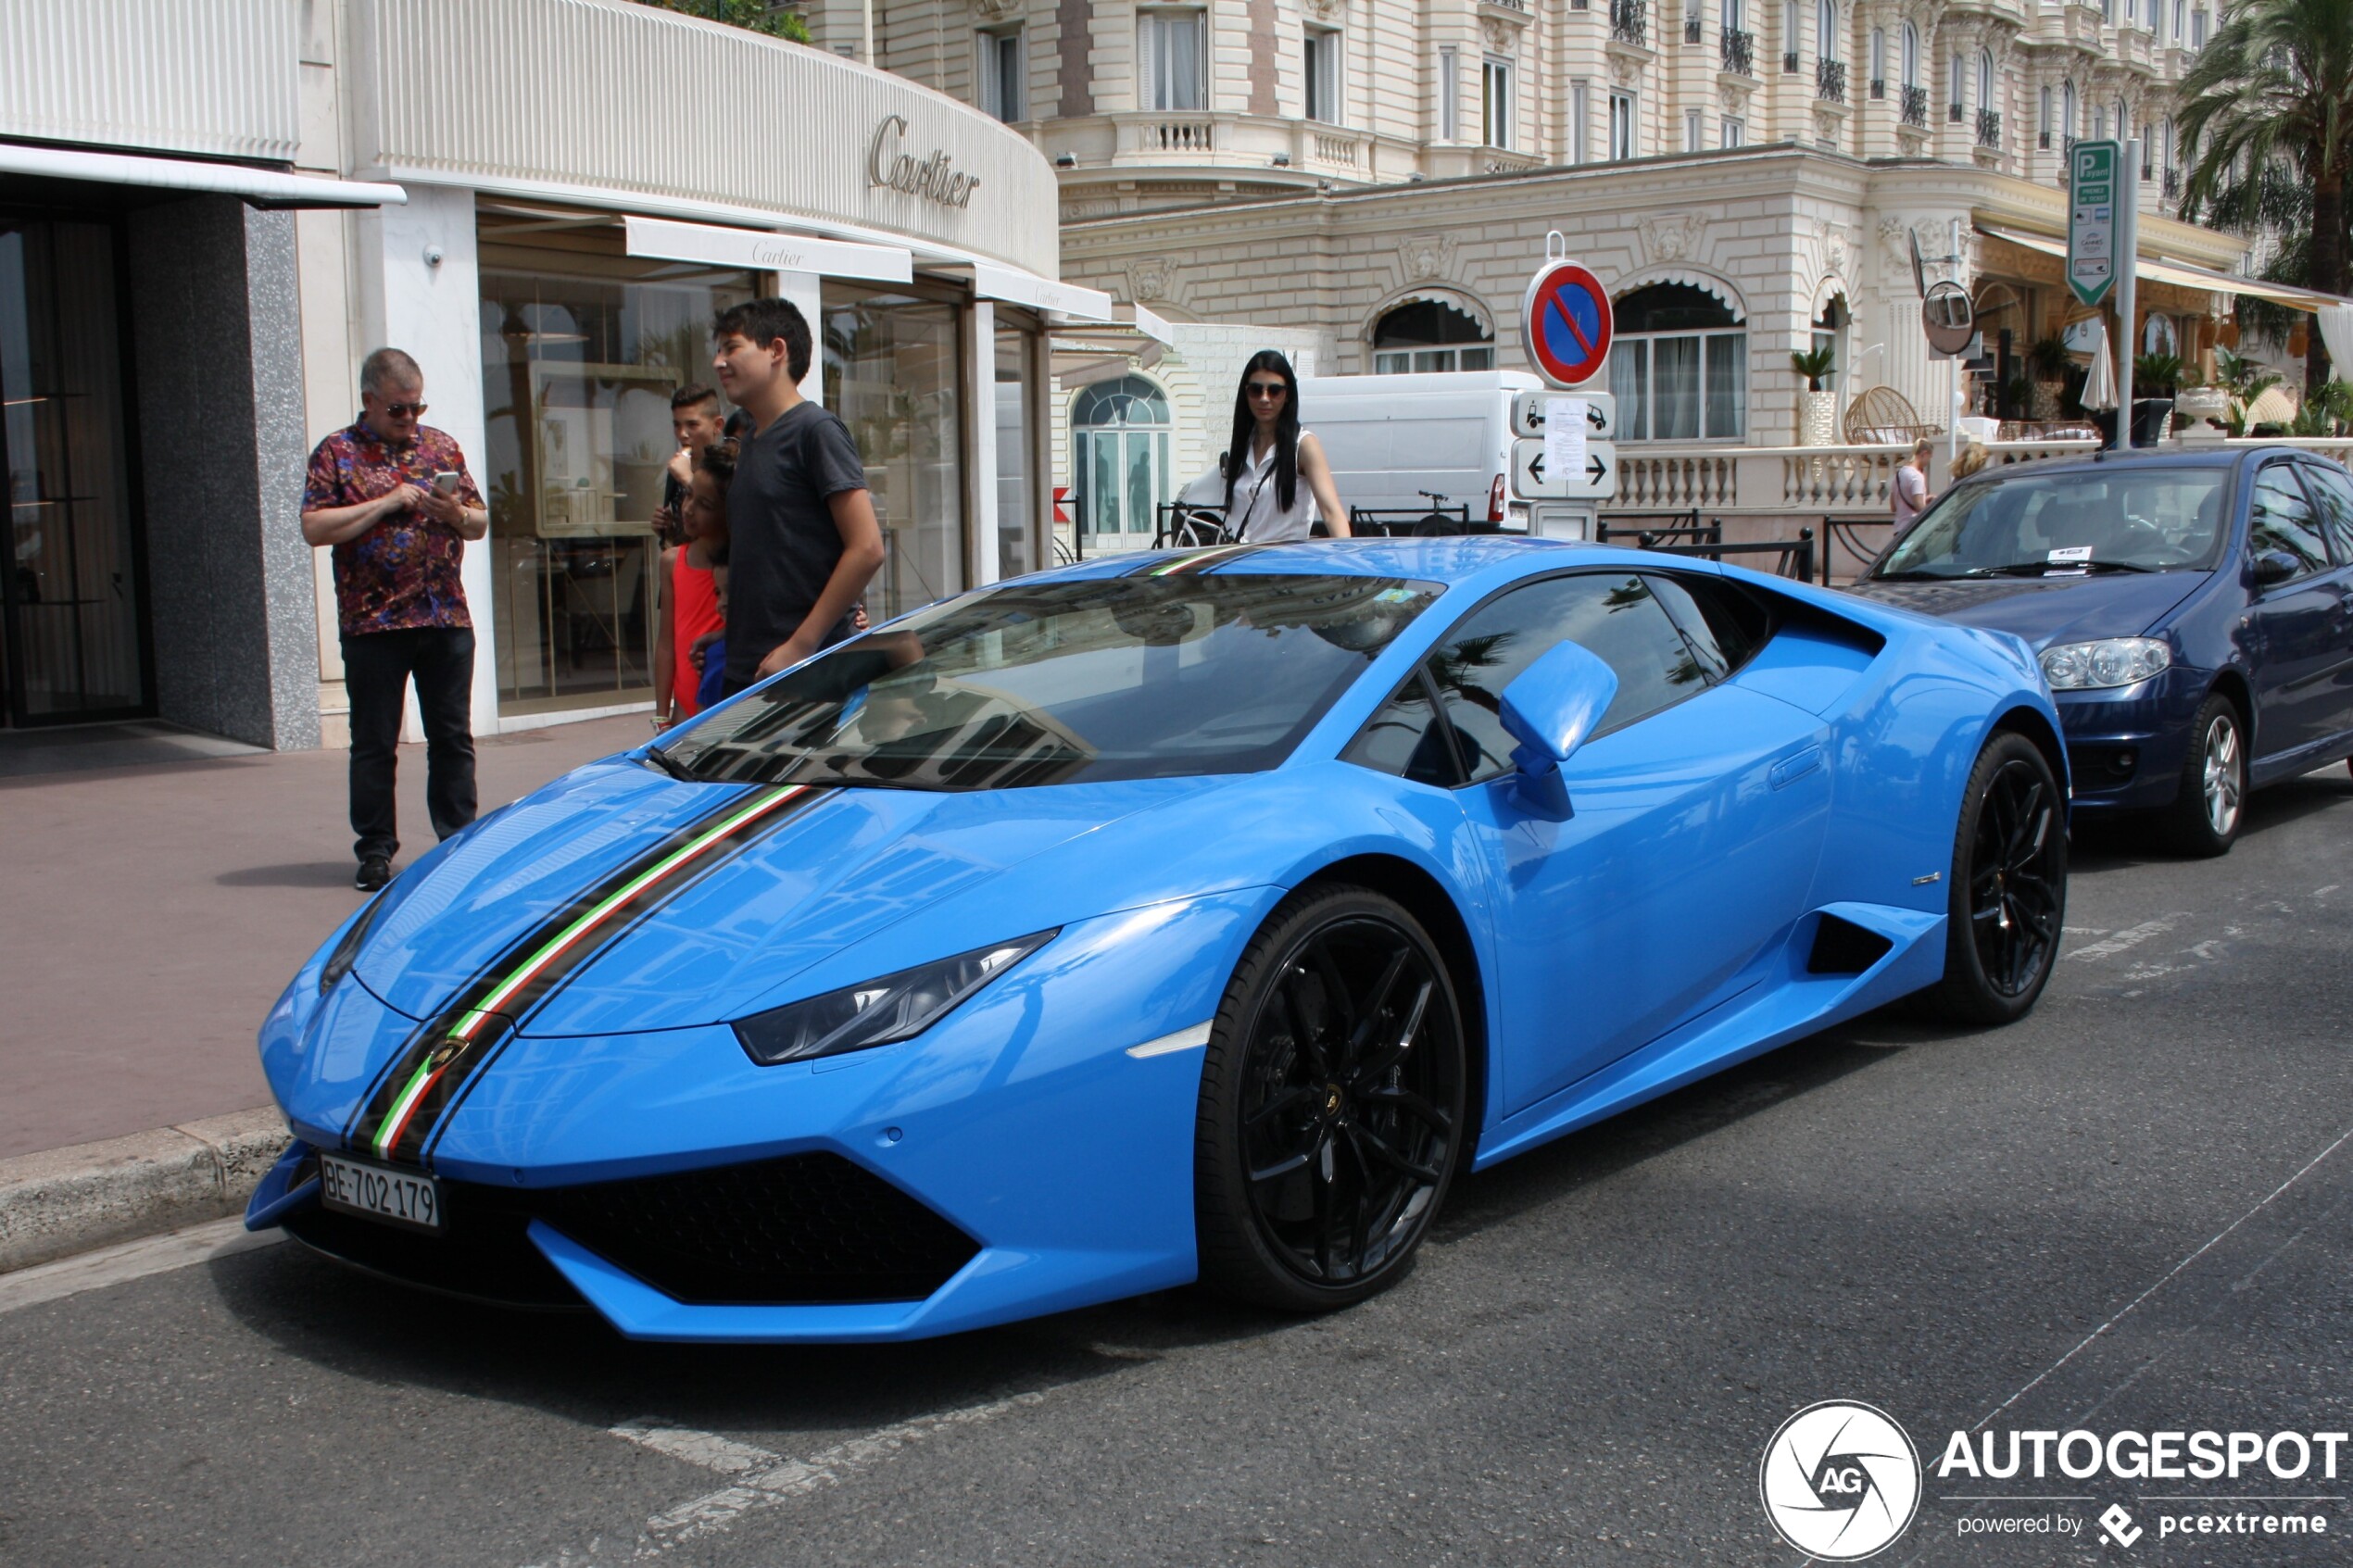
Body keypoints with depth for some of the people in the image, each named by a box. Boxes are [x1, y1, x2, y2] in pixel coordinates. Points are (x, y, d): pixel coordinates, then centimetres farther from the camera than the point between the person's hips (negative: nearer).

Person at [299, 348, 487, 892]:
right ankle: (375, 850, 11)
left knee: (453, 739, 7)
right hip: (373, 623, -3)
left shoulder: (441, 446, 14)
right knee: (374, 744, 3)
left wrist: (457, 515, -7)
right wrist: (386, 503, -13)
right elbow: (314, 527, -8)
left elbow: (481, 522, 16)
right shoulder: (338, 453, 3)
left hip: (447, 620, 3)